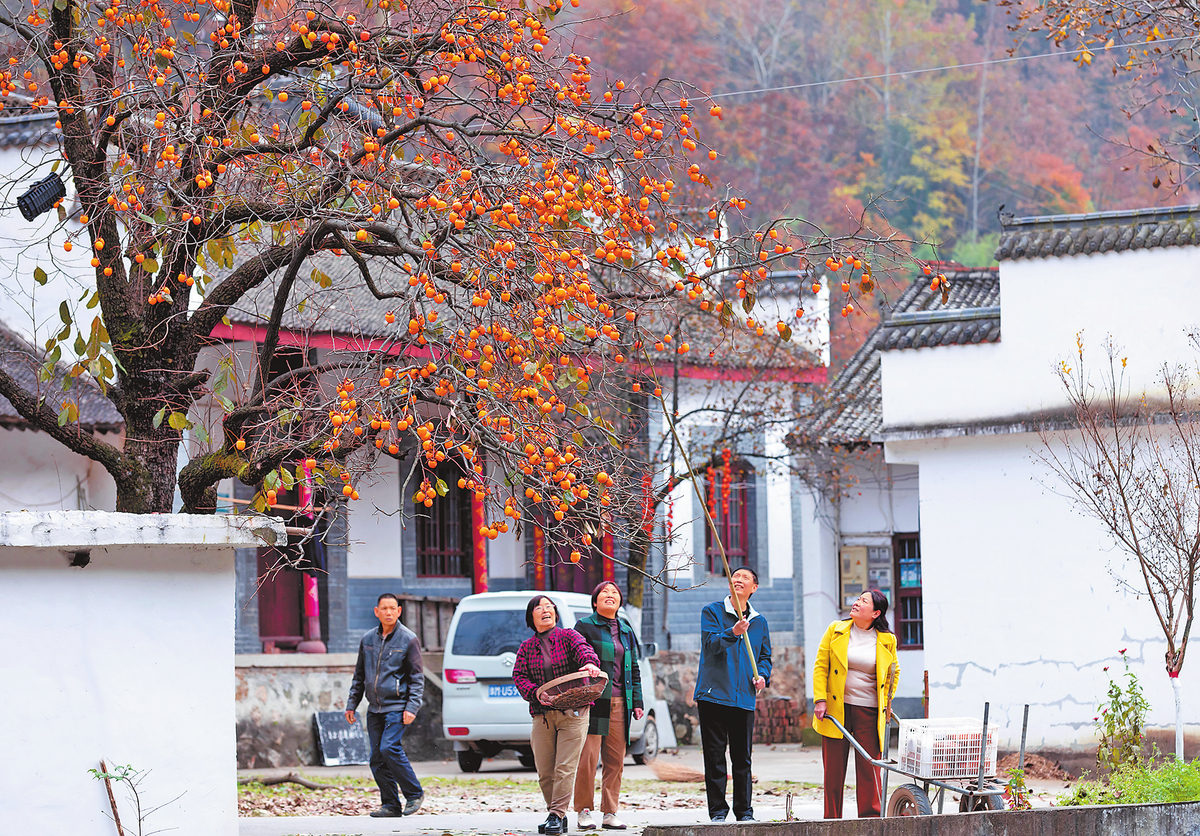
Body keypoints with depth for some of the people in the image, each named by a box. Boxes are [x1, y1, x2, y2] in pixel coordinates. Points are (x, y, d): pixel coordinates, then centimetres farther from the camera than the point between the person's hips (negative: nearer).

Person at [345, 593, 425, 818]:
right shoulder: (368, 640, 11)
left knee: (389, 748, -20)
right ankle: (391, 805, 7)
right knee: (377, 758, 1)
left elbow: (417, 678, -4)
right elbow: (359, 675, 20)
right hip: (375, 709, 6)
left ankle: (414, 793, -6)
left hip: (397, 706, -6)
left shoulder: (408, 639, -4)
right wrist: (351, 703, 14)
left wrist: (412, 707, -13)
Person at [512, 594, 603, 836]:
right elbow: (519, 676, 4)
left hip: (573, 713, -3)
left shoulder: (568, 636, 6)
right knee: (545, 771, 1)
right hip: (542, 715, 3)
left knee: (565, 768, -11)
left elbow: (582, 649, -14)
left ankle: (557, 815, -9)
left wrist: (590, 662, -38)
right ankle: (555, 815, 15)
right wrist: (536, 693, -16)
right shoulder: (526, 647, 13)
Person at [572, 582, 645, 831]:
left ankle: (610, 813, 9)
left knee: (616, 759, 4)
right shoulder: (584, 626, 3)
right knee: (588, 756, -10)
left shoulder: (626, 631, 19)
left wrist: (637, 702, 15)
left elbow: (634, 668, 22)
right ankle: (584, 811, -4)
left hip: (620, 702, 5)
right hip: (594, 699, -5)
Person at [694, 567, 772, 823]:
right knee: (715, 755, -3)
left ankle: (744, 810, 12)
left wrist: (763, 675, 0)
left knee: (742, 756, 5)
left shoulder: (759, 622, 15)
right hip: (714, 693, -3)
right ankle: (717, 810, 2)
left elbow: (765, 656, 21)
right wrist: (732, 633, -30)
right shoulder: (712, 612, 3)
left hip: (744, 697, 3)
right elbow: (710, 644, -12)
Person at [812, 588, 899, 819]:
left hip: (869, 712, 0)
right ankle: (832, 820, 11)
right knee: (833, 767, 3)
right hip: (835, 709, 0)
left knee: (869, 767, -3)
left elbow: (893, 672, 20)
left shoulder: (887, 640, 4)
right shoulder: (835, 631, 3)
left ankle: (870, 818, 5)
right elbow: (820, 667, 4)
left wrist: (887, 702, 12)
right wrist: (820, 699, -5)